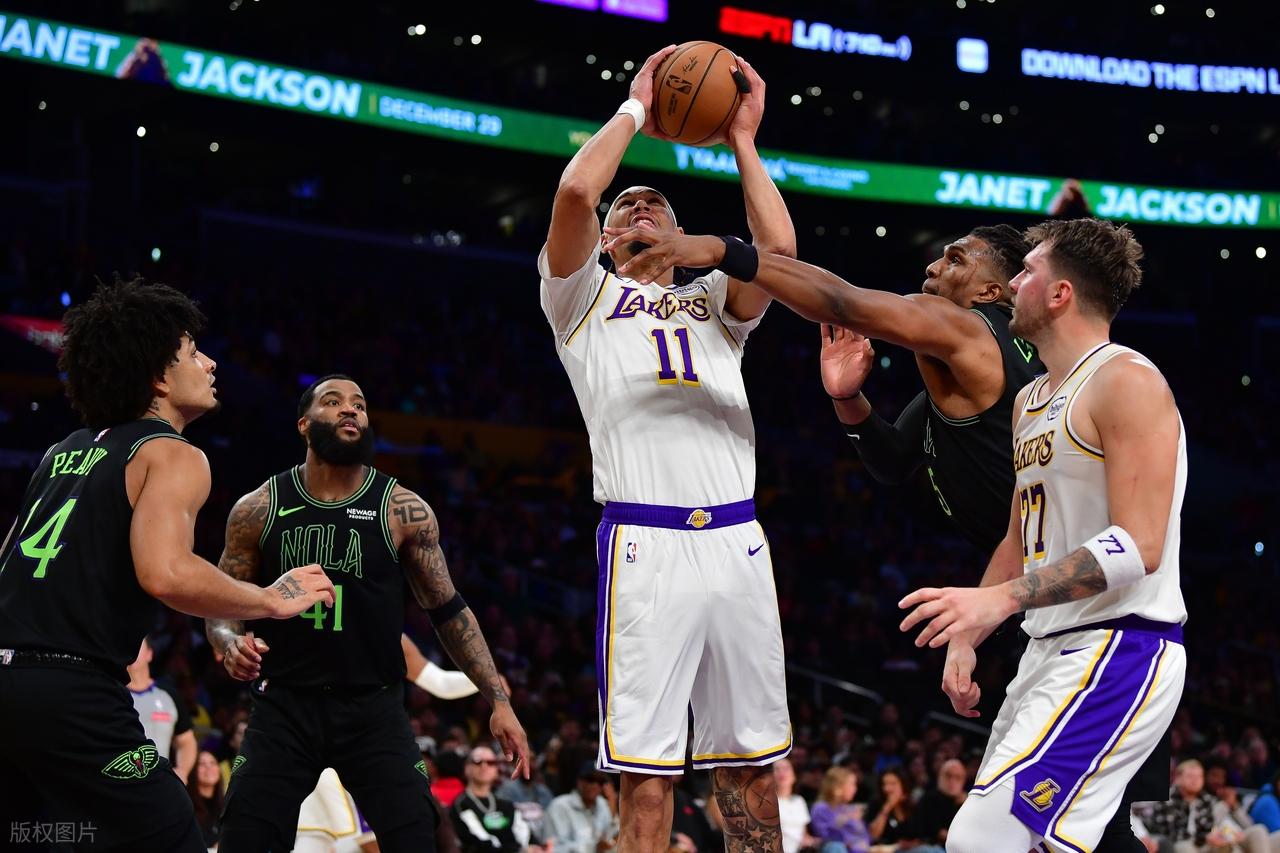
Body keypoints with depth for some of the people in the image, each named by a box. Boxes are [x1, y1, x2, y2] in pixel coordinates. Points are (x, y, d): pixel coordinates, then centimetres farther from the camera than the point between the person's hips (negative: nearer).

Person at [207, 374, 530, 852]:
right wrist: (230, 642, -16)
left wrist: (498, 701, -2)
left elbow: (449, 611, 3)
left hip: (373, 708, 0)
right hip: (285, 705, 1)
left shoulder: (403, 512, -4)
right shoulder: (258, 510, -1)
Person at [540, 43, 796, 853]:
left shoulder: (714, 300, 24)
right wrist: (635, 109, 10)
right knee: (647, 768, -4)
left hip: (737, 540, 3)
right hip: (645, 544, -3)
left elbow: (779, 245, 2)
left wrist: (742, 139, 11)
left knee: (750, 761, 6)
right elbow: (574, 192, -3)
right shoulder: (586, 295, 16)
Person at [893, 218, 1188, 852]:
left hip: (1120, 650, -10)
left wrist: (1001, 598, -29)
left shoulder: (1126, 381, -12)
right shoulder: (1031, 401, 19)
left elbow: (1138, 547, -21)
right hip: (1052, 652, 10)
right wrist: (966, 635, 14)